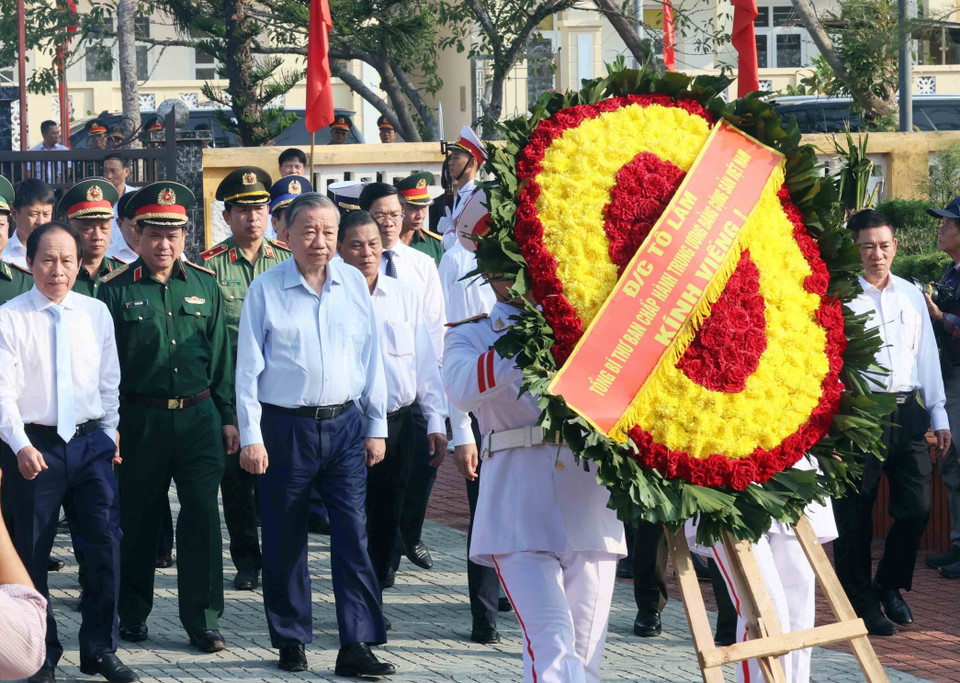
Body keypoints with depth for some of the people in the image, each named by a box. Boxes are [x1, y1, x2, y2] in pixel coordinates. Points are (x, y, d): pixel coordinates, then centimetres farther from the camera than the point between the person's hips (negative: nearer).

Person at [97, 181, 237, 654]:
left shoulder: (204, 285, 8)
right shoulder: (116, 290, -1)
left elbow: (220, 355, 11)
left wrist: (227, 416, 8)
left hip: (199, 417, 2)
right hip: (140, 419, -2)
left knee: (203, 517, -2)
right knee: (138, 520, 7)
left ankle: (203, 620, 5)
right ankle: (133, 613, 22)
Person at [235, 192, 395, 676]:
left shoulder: (354, 283, 5)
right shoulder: (265, 290, -3)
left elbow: (371, 358, 10)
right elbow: (248, 368, -2)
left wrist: (376, 426, 9)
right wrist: (250, 436, -6)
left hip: (345, 423, 2)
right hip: (285, 427, -2)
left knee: (352, 535, -4)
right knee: (285, 542, 6)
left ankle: (357, 644, -2)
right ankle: (291, 641, 19)